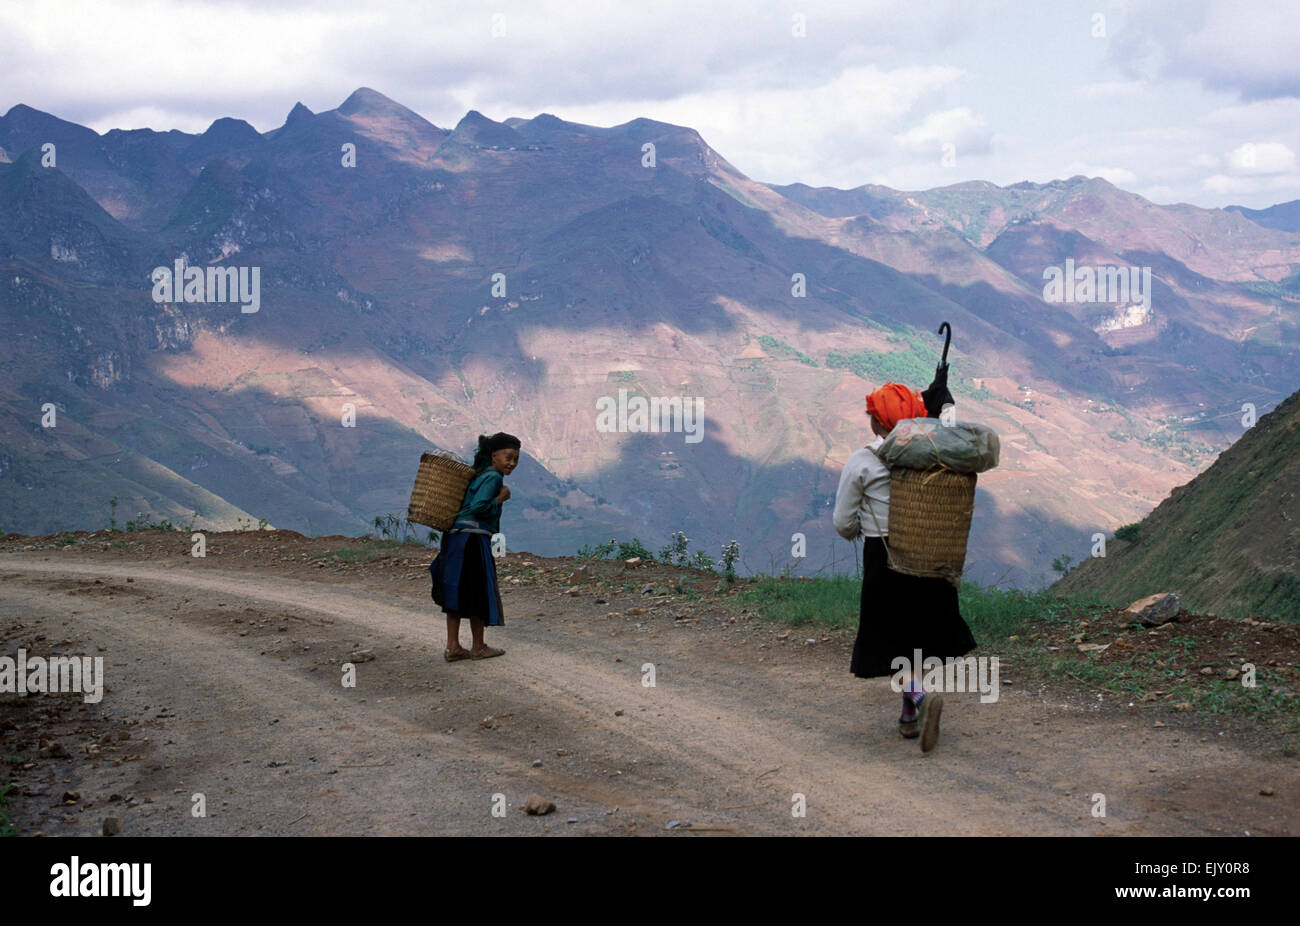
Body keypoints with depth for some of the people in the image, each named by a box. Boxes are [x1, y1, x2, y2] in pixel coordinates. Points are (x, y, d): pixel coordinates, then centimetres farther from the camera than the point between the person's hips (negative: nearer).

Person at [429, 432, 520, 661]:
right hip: (473, 538, -9)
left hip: (457, 537, 9)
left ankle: (452, 647, 13)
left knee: (457, 593, 10)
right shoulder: (493, 478, -11)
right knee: (478, 592, 3)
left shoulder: (479, 474, 18)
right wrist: (501, 498, -11)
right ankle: (478, 647, 13)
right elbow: (478, 507, -21)